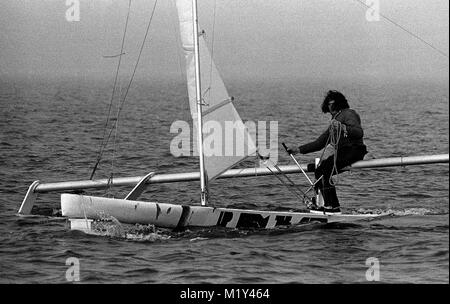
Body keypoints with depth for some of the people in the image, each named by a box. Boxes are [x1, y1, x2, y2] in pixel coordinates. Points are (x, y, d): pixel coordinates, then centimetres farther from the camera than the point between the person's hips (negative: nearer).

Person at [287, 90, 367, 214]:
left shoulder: (348, 114, -2)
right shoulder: (334, 122, 26)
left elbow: (359, 133, -19)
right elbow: (320, 143, 28)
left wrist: (343, 127, -33)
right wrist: (299, 150, 24)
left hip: (353, 150, -9)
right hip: (342, 153, 9)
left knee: (324, 169, -20)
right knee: (320, 171, -3)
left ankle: (333, 206, -22)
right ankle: (329, 205, -8)